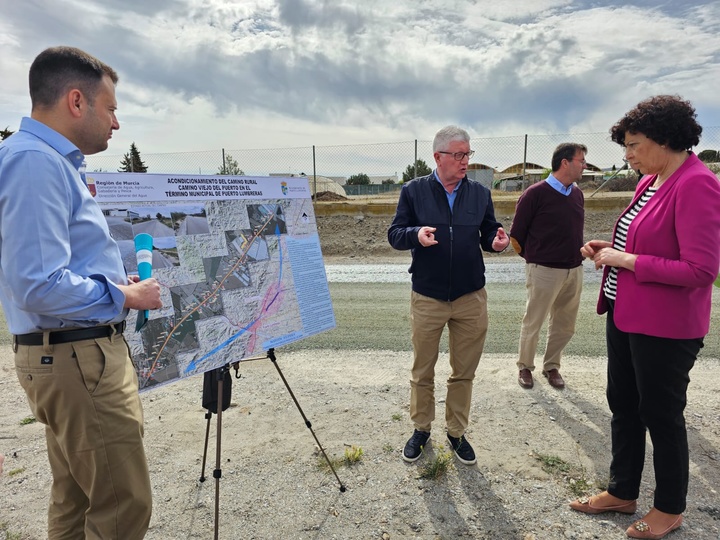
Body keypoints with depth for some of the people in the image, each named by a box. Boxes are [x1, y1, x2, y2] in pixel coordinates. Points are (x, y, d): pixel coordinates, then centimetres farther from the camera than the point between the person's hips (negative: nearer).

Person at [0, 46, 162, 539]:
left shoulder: (53, 161, 14)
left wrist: (120, 281, 14)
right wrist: (125, 296, -14)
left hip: (76, 355, 10)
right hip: (78, 357, -10)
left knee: (77, 500, 21)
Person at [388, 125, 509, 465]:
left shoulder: (480, 193, 6)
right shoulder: (413, 191, -1)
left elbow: (488, 235, 8)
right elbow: (394, 235, -3)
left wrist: (497, 242, -15)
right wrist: (416, 234, -24)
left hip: (471, 298, 2)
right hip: (427, 298, -2)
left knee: (464, 373, 13)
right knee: (422, 371, 12)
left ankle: (457, 432, 32)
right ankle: (421, 428, 33)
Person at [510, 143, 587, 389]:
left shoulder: (577, 194, 8)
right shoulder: (536, 193, -11)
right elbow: (516, 237, -6)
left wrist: (576, 258, 15)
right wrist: (534, 259, 5)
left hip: (574, 271, 6)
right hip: (544, 271, -6)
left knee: (565, 326, 15)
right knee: (532, 324, 8)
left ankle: (551, 366, 33)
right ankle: (525, 367, 27)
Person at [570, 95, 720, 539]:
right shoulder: (651, 181, 8)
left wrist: (627, 261, -19)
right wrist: (609, 250, 5)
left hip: (663, 328, -9)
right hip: (625, 315, 9)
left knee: (661, 416, 8)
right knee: (623, 405, 18)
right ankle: (623, 492, 37)